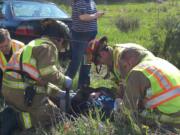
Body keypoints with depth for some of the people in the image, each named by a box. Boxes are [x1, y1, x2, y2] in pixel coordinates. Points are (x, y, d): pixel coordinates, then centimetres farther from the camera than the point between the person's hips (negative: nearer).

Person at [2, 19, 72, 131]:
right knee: (56, 118, 1)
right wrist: (64, 80, -4)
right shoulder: (48, 46, -6)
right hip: (23, 93, -9)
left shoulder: (36, 44, 25)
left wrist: (57, 92, 29)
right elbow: (48, 72, -22)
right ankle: (16, 120, -13)